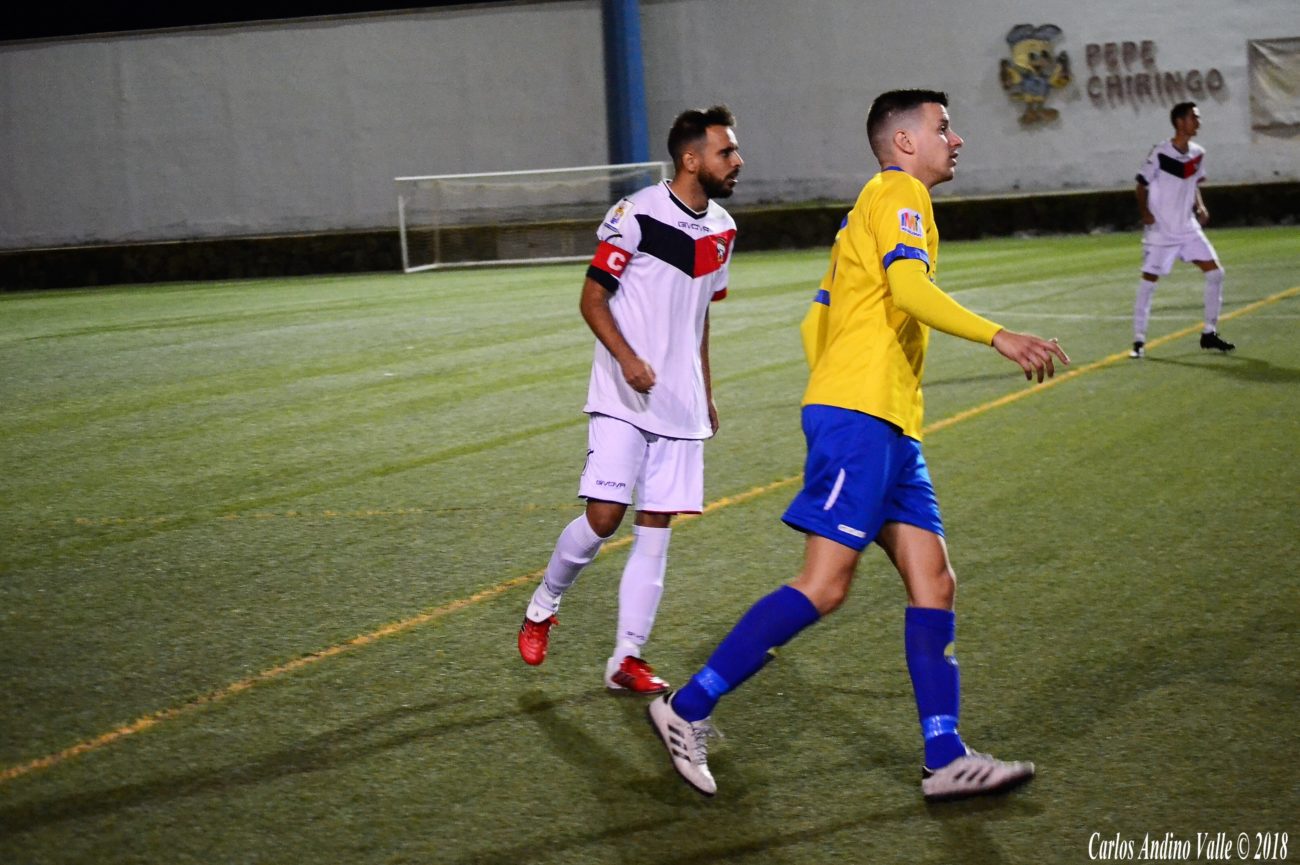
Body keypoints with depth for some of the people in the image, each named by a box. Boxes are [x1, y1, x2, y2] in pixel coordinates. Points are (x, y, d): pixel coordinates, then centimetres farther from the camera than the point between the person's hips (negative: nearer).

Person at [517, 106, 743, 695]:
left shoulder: (721, 229, 11)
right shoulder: (637, 215, -11)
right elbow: (592, 299, -8)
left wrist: (707, 395, 22)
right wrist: (626, 358, -23)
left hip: (680, 407, 6)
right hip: (623, 400, -6)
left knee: (655, 531, 2)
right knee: (603, 518, -11)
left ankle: (626, 660, 7)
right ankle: (543, 607, 16)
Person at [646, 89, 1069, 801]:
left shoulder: (872, 208, 27)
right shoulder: (897, 192, -3)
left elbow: (815, 322, 27)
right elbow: (909, 288, -21)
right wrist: (996, 335, -28)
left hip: (890, 427, 10)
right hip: (860, 414, -10)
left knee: (933, 583, 2)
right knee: (824, 585, -13)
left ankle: (946, 760, -2)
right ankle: (688, 710, -6)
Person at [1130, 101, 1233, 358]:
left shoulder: (1198, 154, 4)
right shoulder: (1159, 154, -14)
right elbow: (1142, 185, -5)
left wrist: (1200, 207, 1)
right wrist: (1145, 212, -18)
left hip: (1188, 228, 6)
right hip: (1160, 230, -6)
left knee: (1215, 272, -1)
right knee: (1148, 281, -5)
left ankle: (1209, 334, 10)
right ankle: (1139, 341, 4)